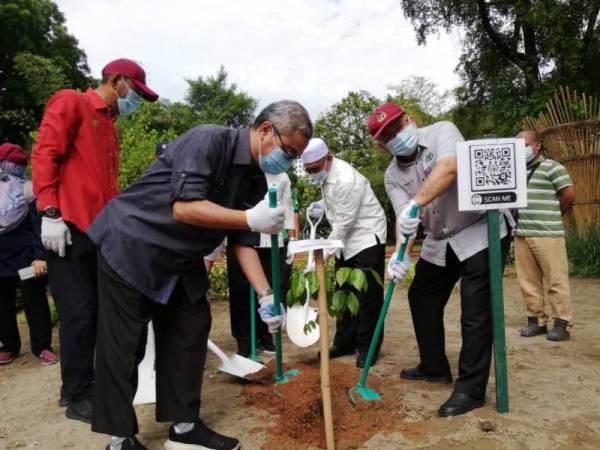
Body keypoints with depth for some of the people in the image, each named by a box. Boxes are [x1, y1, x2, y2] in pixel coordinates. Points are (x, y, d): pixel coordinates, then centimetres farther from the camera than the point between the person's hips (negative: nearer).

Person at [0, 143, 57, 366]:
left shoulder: (27, 190, -7)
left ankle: (42, 346, 13)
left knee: (34, 301, 3)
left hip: (26, 256, -5)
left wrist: (40, 256, -20)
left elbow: (39, 226, -12)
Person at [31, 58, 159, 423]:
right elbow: (45, 155, -11)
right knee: (79, 313, -4)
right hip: (71, 228, -8)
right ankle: (77, 397, 9)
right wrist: (50, 213, -19)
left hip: (101, 230, 8)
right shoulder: (70, 102, -1)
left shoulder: (109, 125, 22)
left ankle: (86, 383, 23)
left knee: (97, 311, 10)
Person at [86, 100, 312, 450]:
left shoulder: (252, 175, 2)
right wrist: (250, 219, -34)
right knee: (125, 347, 0)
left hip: (179, 261, 9)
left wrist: (266, 295, -6)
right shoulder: (208, 140, -22)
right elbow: (184, 208, -32)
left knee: (191, 332, 7)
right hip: (130, 247, -8)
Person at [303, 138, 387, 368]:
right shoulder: (326, 174, 2)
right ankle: (345, 342, 24)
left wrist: (324, 251, -18)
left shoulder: (345, 179, -26)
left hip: (367, 237, -9)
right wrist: (321, 204, 2)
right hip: (346, 240, 9)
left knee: (368, 295, -4)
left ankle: (367, 347, 7)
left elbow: (344, 221, -24)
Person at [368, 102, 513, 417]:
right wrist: (401, 254, -30)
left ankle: (471, 389, 2)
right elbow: (402, 216, -13)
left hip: (482, 229, -7)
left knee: (475, 309, -10)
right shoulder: (393, 175, 1)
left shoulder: (442, 131, -12)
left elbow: (448, 168, -33)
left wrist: (416, 203, -43)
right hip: (440, 241, 7)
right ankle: (434, 367, 31)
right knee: (420, 296, 13)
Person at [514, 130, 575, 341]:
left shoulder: (552, 167, -2)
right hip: (521, 234, 6)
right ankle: (536, 320, 20)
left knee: (556, 280, 0)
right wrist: (521, 218, 10)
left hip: (547, 234, -6)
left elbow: (569, 194, -5)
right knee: (528, 281, 9)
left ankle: (562, 323, 9)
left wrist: (552, 217, 5)